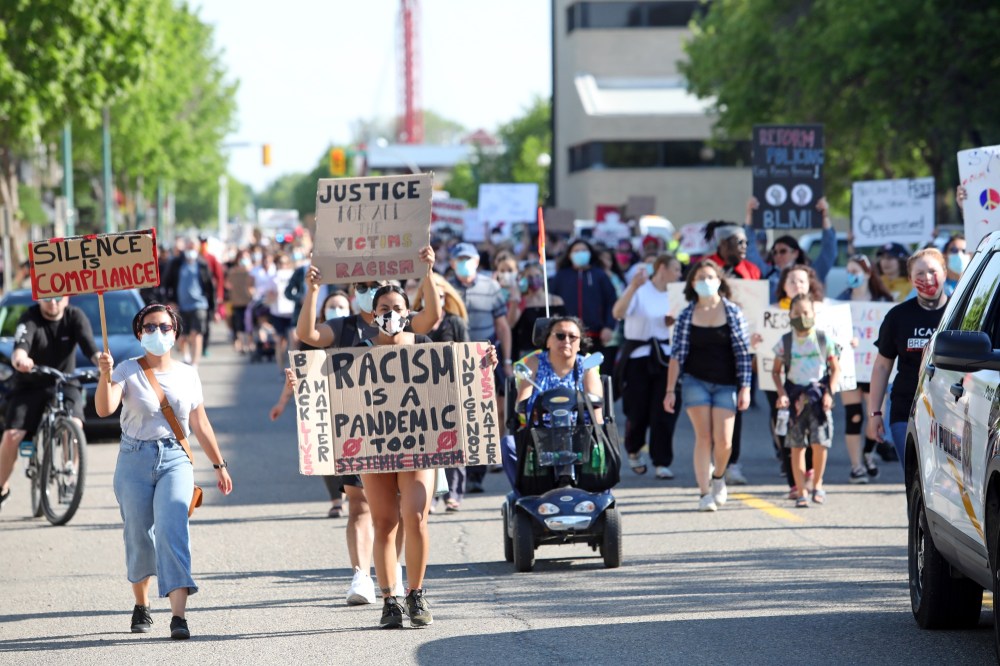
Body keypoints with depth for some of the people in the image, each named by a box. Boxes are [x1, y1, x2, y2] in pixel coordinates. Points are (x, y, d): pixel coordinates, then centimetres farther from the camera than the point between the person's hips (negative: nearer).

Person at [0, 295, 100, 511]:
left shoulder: (75, 317, -9)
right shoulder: (30, 319, -15)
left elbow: (89, 345, -25)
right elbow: (21, 345, -34)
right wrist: (20, 360, -60)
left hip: (65, 383, 0)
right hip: (30, 386, 0)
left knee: (74, 426, -28)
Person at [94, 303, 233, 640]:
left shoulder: (187, 375, 9)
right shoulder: (128, 371, 1)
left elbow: (200, 425, 16)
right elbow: (104, 408, -15)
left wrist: (219, 465, 19)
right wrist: (105, 376, -32)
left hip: (175, 460, 0)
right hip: (134, 460, 0)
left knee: (172, 528, -19)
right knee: (139, 537, 4)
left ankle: (178, 614, -27)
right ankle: (141, 606, 30)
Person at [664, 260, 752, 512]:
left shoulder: (733, 313, 2)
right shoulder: (686, 316, 3)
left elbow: (743, 352, 2)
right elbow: (677, 356, 3)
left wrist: (745, 387, -3)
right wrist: (670, 390, -1)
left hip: (726, 384, 0)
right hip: (695, 381, 0)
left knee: (723, 441, -6)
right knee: (703, 437, -5)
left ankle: (718, 476, 25)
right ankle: (705, 493, 1)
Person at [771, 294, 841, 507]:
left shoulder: (823, 339, 2)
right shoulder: (785, 342, 4)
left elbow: (835, 368, 6)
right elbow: (776, 371, 10)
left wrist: (829, 393, -6)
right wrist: (782, 394, -4)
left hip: (818, 393, -1)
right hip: (795, 396, 1)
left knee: (820, 442, -11)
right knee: (797, 446, 1)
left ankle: (817, 483, 11)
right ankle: (801, 492, 8)